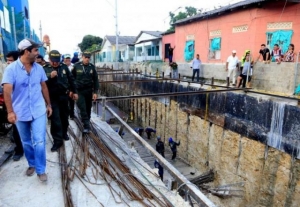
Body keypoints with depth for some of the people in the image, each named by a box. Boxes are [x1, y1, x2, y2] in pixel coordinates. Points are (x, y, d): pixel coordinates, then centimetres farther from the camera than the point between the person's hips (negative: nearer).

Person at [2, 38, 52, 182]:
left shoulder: (39, 68, 1)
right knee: (26, 142, 15)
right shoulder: (11, 69, -10)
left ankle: (41, 170, 12)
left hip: (39, 111, 1)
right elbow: (7, 91, -16)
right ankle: (32, 164, 36)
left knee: (39, 142, -2)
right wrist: (10, 111, -24)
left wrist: (48, 104, 13)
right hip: (20, 113, -1)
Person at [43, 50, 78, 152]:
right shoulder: (45, 69, -5)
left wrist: (74, 92, 9)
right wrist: (50, 77, -26)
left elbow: (71, 79, 8)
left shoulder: (64, 67, 1)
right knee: (55, 119, -4)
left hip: (64, 96, 3)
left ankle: (64, 133, 37)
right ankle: (57, 140, 3)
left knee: (64, 116, 16)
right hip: (52, 98, -2)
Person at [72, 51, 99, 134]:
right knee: (83, 109, -10)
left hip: (89, 91, 2)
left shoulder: (92, 67, 2)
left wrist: (95, 92, -1)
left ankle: (87, 123, 27)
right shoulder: (76, 66, -3)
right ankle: (86, 126, -7)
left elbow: (95, 80, 4)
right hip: (79, 91, -2)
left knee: (88, 109, 10)